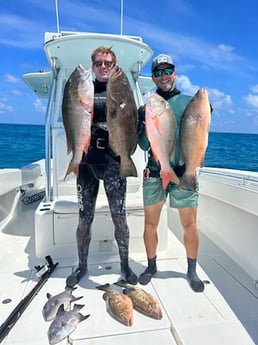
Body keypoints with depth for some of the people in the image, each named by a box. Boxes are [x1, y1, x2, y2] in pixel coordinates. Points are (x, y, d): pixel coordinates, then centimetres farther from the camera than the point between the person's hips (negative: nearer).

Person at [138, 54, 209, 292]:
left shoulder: (190, 102, 8)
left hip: (184, 172, -1)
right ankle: (151, 266, 30)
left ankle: (192, 270, 27)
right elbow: (143, 145, 3)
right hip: (154, 173, 1)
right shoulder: (146, 108, 10)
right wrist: (147, 121, -12)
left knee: (190, 225, 4)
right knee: (150, 224, 7)